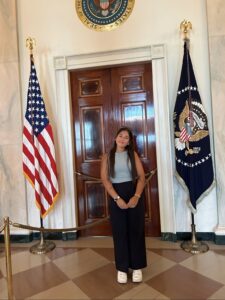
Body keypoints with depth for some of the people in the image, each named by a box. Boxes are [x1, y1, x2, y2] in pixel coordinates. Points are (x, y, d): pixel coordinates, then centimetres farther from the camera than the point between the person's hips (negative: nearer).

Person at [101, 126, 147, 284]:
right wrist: (117, 198, -15)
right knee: (119, 231, 7)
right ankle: (122, 268, 23)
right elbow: (105, 179, -5)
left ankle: (137, 267, 24)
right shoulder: (107, 156, 3)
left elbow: (142, 176, -2)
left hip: (134, 194, 1)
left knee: (136, 230, 7)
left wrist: (136, 196, -15)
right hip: (116, 195, 0)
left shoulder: (133, 154, 4)